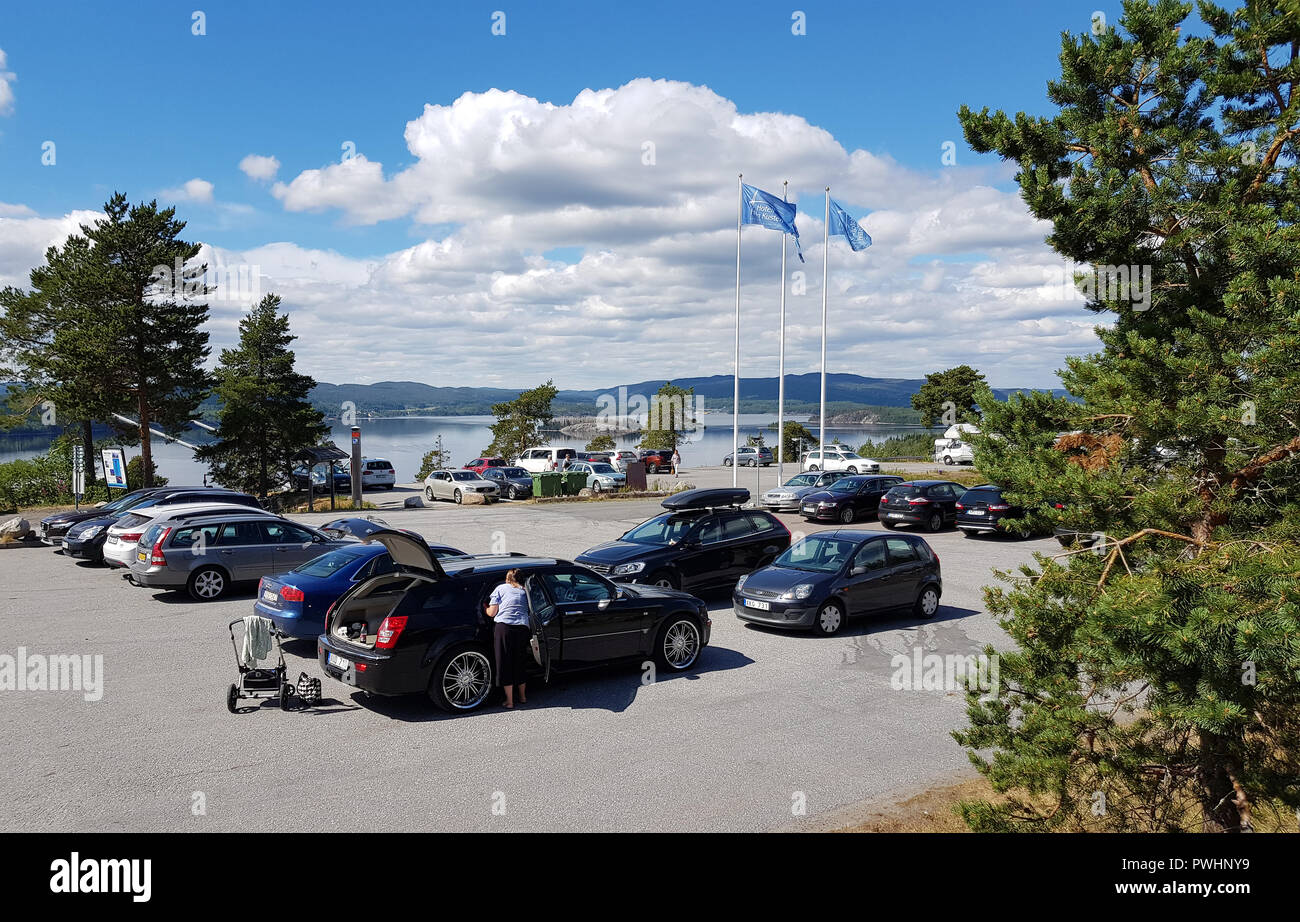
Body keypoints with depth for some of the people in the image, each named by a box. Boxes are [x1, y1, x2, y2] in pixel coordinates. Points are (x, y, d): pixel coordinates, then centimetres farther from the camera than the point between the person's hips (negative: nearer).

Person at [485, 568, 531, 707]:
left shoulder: (500, 589, 10)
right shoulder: (524, 591, 20)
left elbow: (491, 613, 6)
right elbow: (528, 611, 16)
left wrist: (485, 607, 25)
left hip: (504, 628, -3)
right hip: (523, 628, 3)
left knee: (505, 664, 4)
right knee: (520, 663, 17)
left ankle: (509, 700, 5)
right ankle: (523, 696, 28)